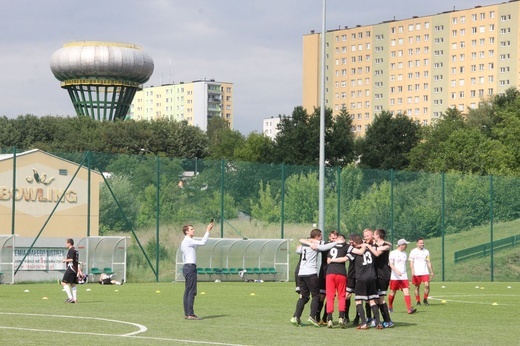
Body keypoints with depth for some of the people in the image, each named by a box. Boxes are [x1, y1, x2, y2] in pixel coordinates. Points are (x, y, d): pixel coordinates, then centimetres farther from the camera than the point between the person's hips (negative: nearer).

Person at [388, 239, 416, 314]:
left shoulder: (405, 253, 13)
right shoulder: (393, 253, -5)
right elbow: (391, 264, -12)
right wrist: (397, 271, -26)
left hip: (404, 277, 4)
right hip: (395, 277, -4)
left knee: (407, 292, -11)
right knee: (392, 293, 7)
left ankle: (409, 309, -19)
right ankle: (390, 307, 28)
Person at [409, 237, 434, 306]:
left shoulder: (426, 251, 12)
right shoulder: (413, 251, 2)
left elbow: (428, 262, 14)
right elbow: (411, 262, 0)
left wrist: (431, 271, 9)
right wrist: (412, 271, -12)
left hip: (425, 272, 2)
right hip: (416, 273, -2)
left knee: (427, 285, -12)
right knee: (417, 287, 2)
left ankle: (425, 299, 5)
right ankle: (418, 301, 12)